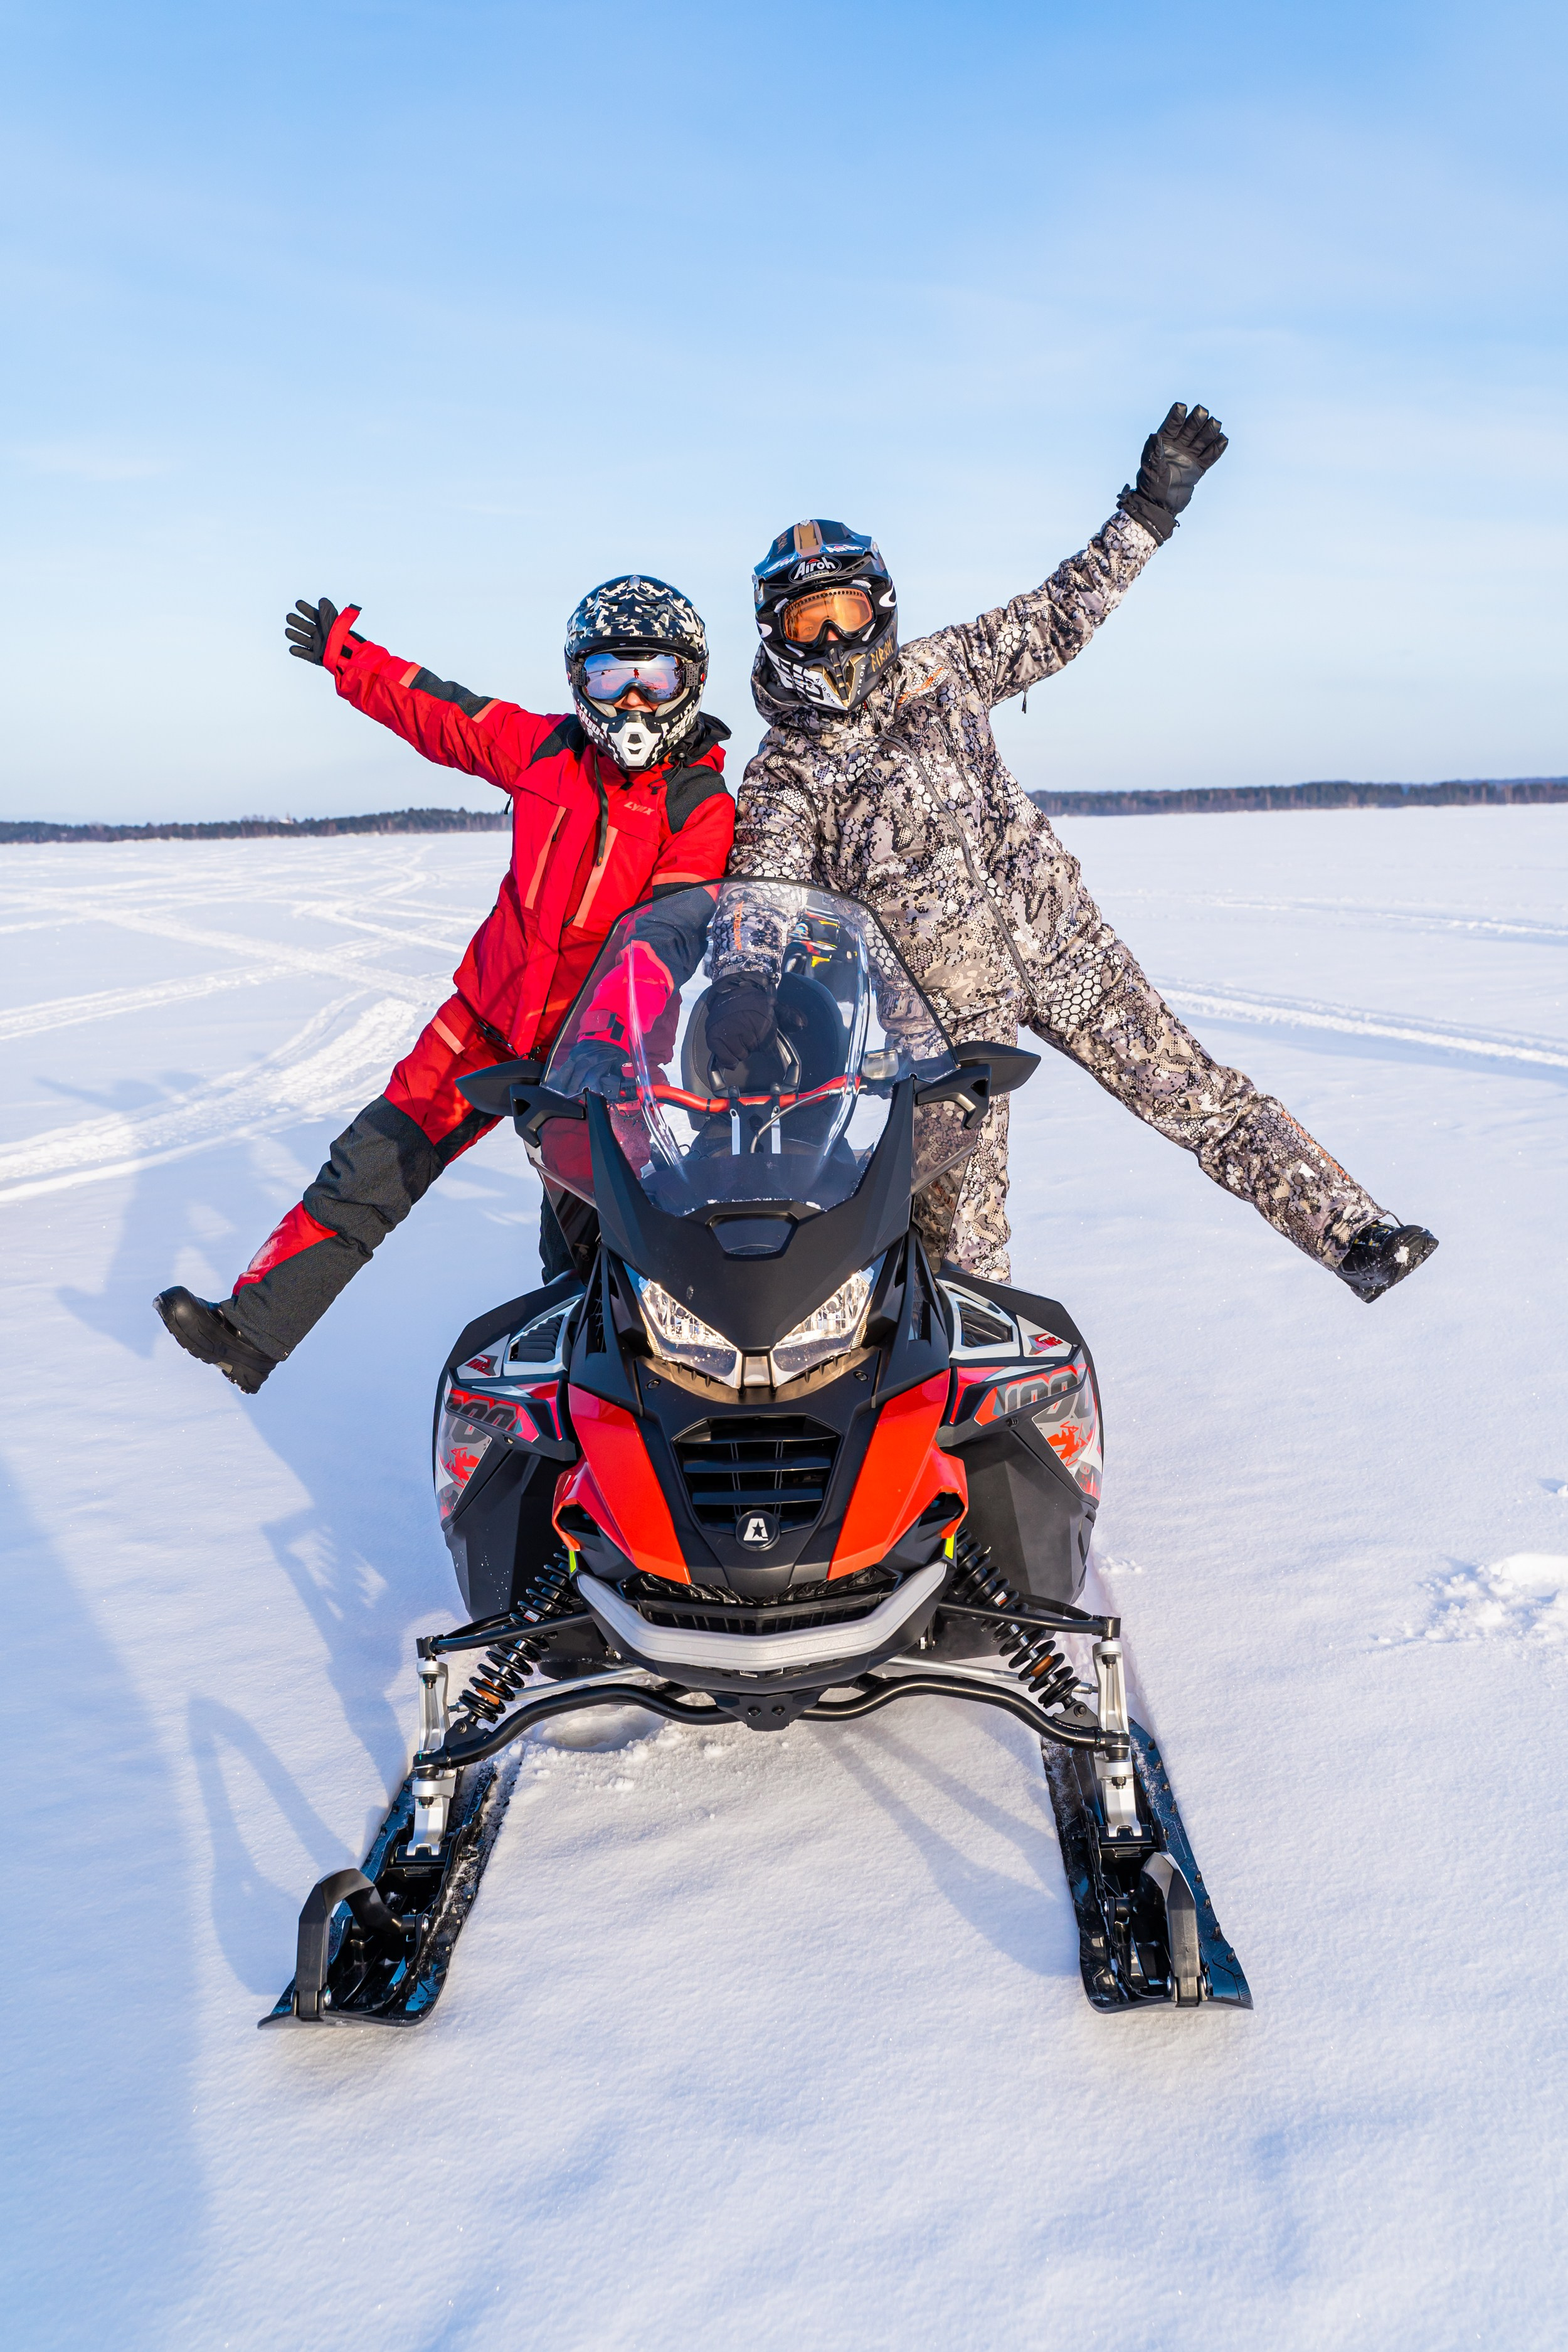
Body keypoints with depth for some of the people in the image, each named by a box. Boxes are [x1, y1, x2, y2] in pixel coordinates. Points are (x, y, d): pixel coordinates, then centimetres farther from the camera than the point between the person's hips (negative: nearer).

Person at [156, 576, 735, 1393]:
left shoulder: (703, 807, -12)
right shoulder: (549, 747, 1)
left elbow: (665, 939, -21)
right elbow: (440, 713, 15)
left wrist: (601, 1046, -31)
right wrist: (346, 654, 23)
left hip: (594, 1045, -3)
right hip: (489, 1011, 4)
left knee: (580, 1241, 4)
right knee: (371, 1166, -1)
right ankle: (252, 1328, 4)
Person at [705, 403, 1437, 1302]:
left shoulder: (938, 669, 8)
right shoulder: (783, 774, -3)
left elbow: (1058, 621, 15)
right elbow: (761, 889, -18)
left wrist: (1149, 510, 10)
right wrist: (743, 980, -40)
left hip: (1065, 942, 2)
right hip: (948, 1005, -2)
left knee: (1194, 1092, 1)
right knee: (959, 1213, 6)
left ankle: (1352, 1230, 4)